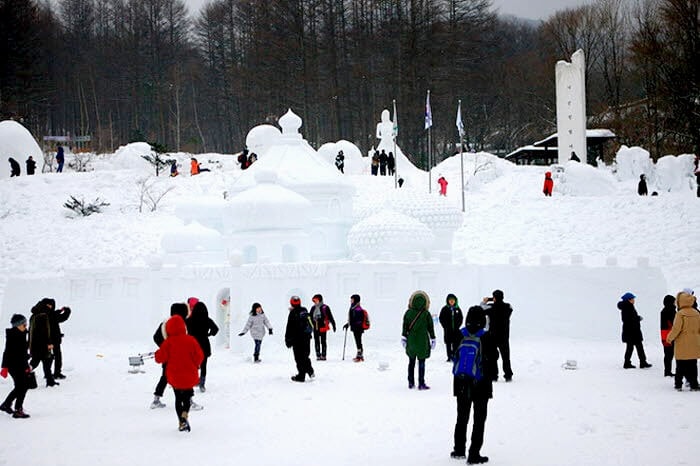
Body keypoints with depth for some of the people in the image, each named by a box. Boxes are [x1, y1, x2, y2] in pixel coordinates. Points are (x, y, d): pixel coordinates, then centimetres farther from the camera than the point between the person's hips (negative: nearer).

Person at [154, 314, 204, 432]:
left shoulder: (168, 342, -12)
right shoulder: (190, 340, -9)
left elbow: (160, 358, -10)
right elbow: (199, 356, -6)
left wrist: (157, 354, 13)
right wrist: (194, 366, 13)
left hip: (174, 377, 0)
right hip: (190, 377, 0)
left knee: (178, 398, 18)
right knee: (188, 396, 18)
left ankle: (181, 422, 15)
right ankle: (185, 413, -11)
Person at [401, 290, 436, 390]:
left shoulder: (408, 313, -3)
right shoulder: (426, 314, -8)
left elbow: (405, 327, 0)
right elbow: (430, 328, -2)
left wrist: (403, 337, 8)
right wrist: (433, 339, 7)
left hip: (411, 341, 2)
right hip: (422, 342, -2)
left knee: (411, 362, 14)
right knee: (421, 363, 2)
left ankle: (411, 383, 17)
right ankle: (421, 384, 1)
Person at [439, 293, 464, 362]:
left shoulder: (457, 309, 5)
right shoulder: (445, 309, -1)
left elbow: (461, 318, 10)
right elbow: (441, 318, 0)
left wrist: (458, 325, -2)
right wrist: (445, 326, -8)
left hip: (456, 329, 2)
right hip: (448, 330, -2)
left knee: (456, 343, 2)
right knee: (448, 343, 2)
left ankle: (455, 356, 9)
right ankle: (449, 357, 7)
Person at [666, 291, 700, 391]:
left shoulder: (680, 314, -13)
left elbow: (676, 329, -15)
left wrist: (670, 338, 0)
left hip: (682, 346, -4)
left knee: (680, 367, 4)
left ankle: (678, 384, 7)